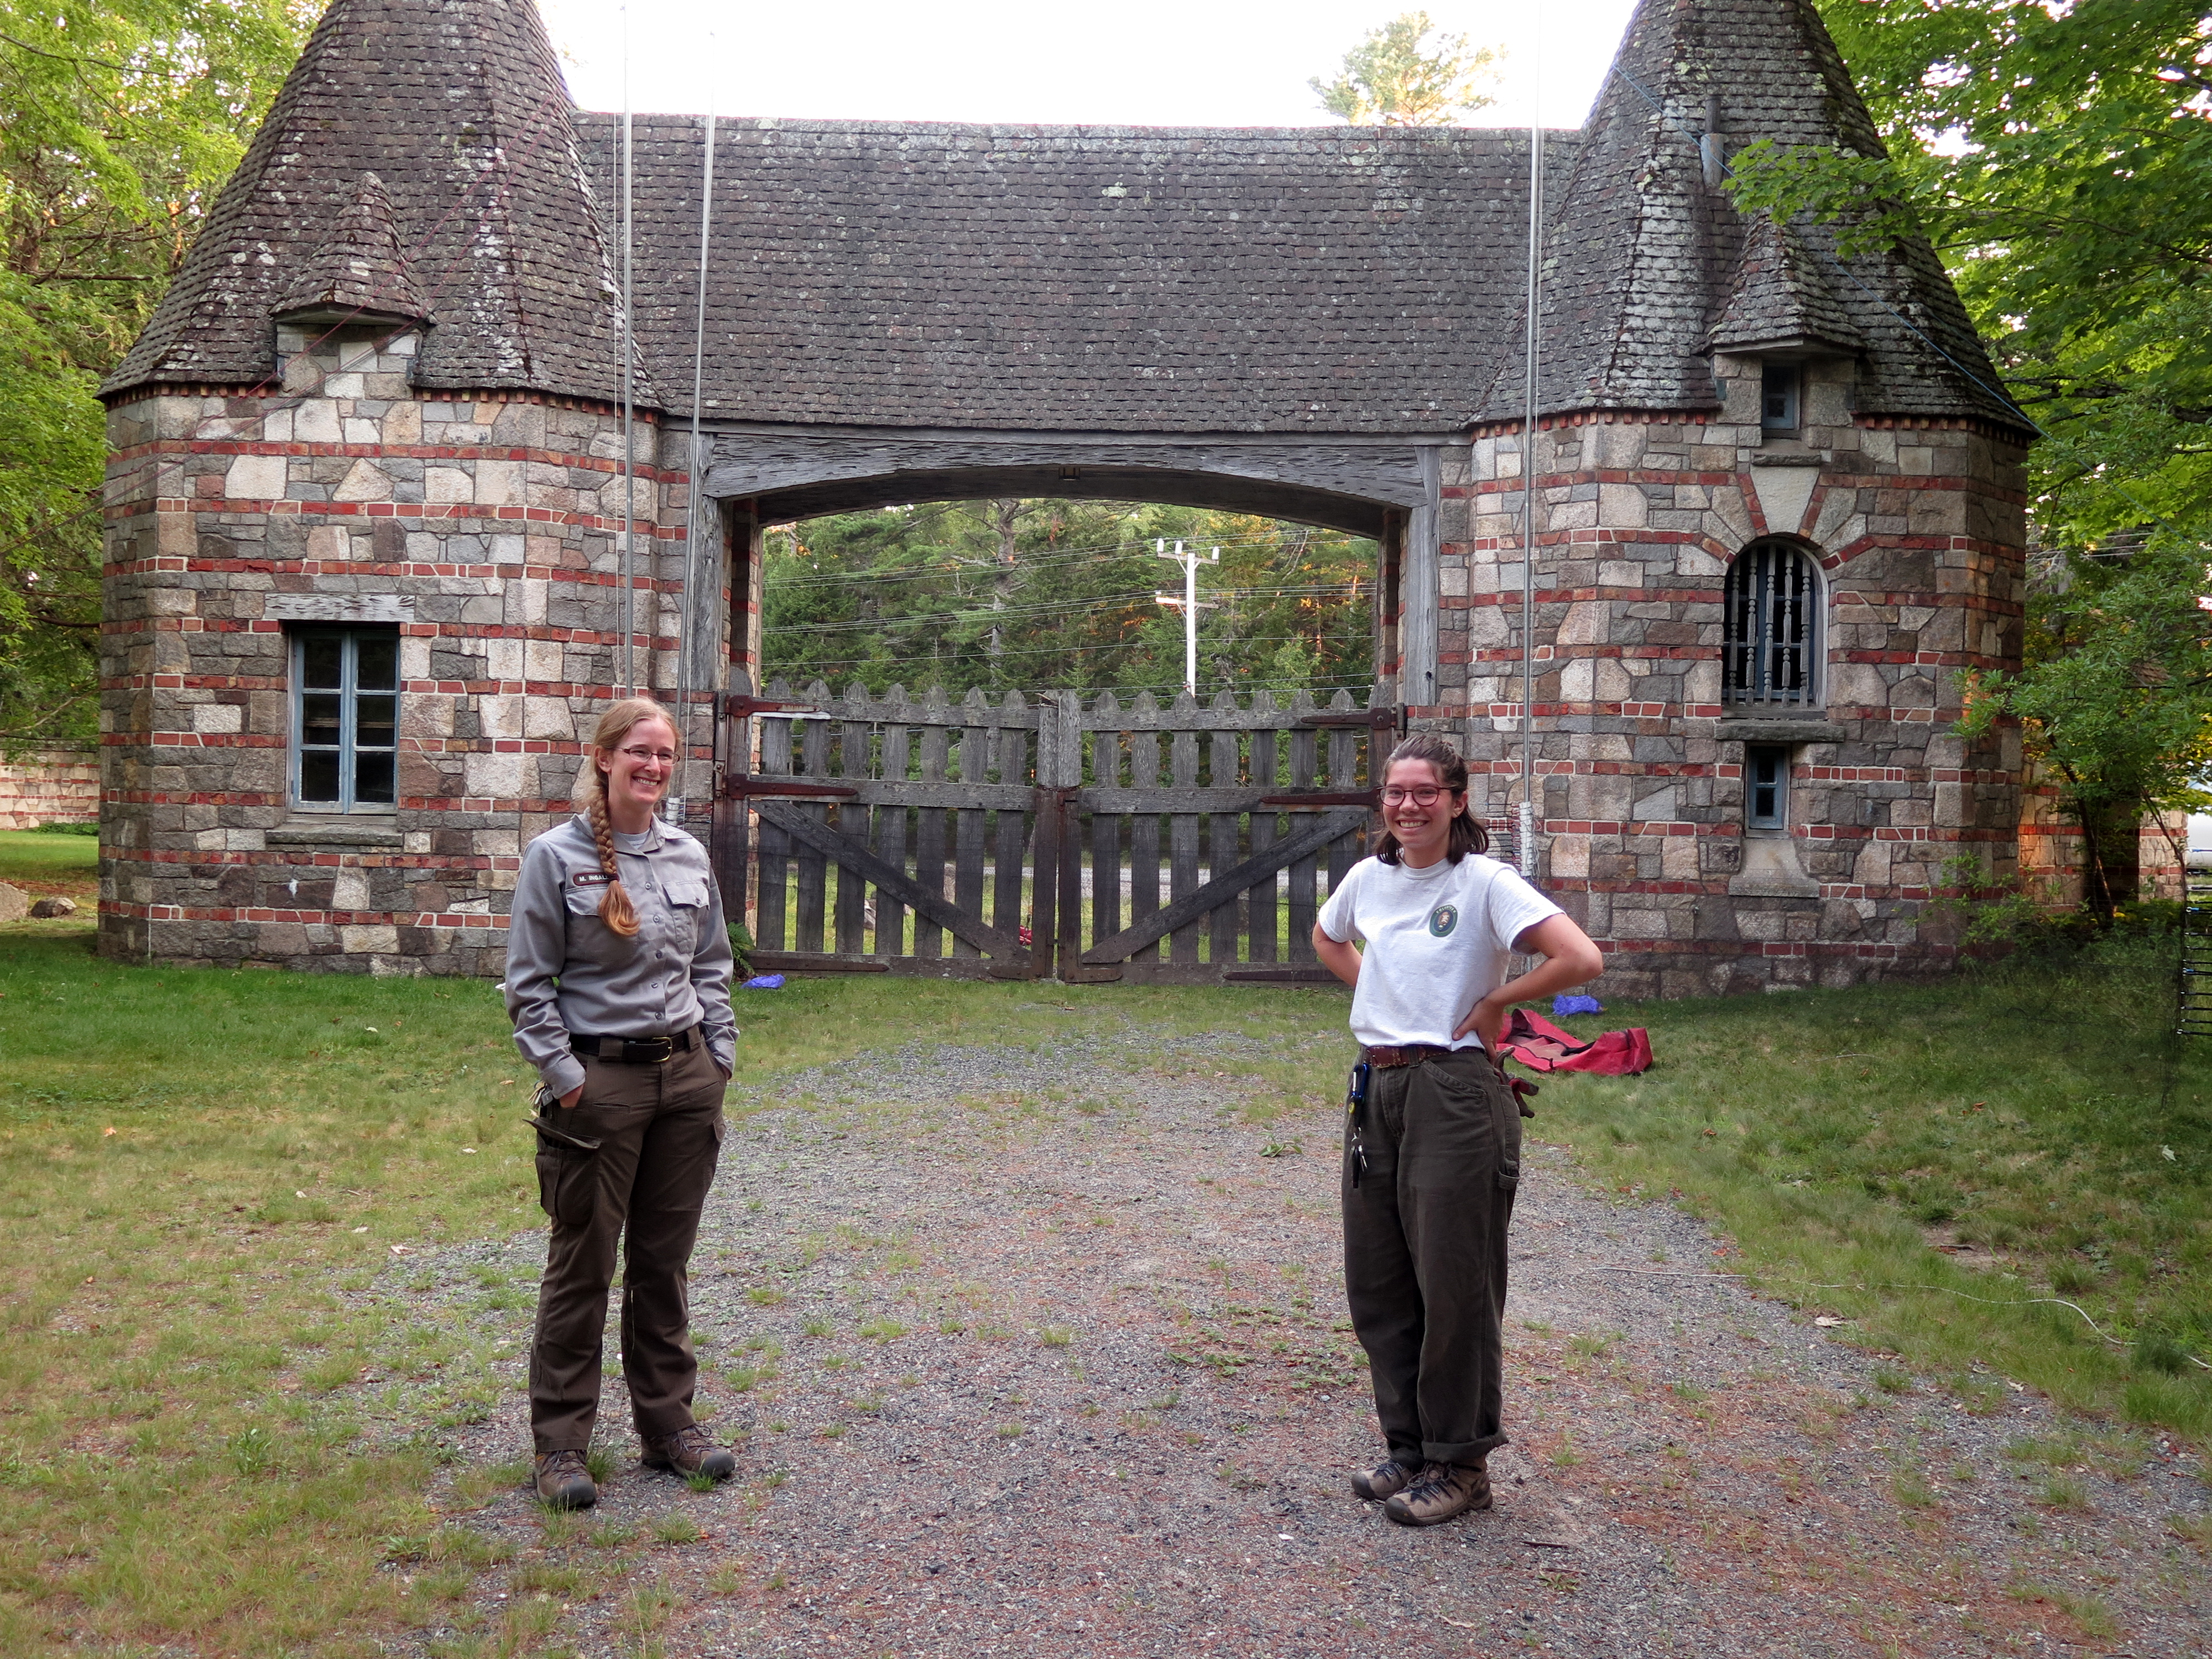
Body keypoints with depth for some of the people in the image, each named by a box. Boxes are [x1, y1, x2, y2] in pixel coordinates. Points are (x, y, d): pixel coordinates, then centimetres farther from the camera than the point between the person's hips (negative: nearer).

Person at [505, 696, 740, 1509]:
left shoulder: (690, 857, 7)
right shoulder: (556, 857, -7)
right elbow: (529, 985, -6)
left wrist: (718, 1058, 9)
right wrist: (564, 1075, -11)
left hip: (686, 1077, 5)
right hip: (600, 1081, -4)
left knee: (665, 1260, 13)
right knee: (582, 1266, 4)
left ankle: (669, 1423, 25)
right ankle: (560, 1442, 15)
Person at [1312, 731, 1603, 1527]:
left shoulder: (1486, 883, -11)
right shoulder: (1368, 878, 7)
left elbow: (1581, 960, -22)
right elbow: (1326, 938, 29)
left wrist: (1490, 1003, -12)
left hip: (1456, 1095, -6)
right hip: (1377, 1089, 7)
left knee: (1454, 1285, 2)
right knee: (1377, 1282, 12)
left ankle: (1460, 1464, 16)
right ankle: (1408, 1446, 27)